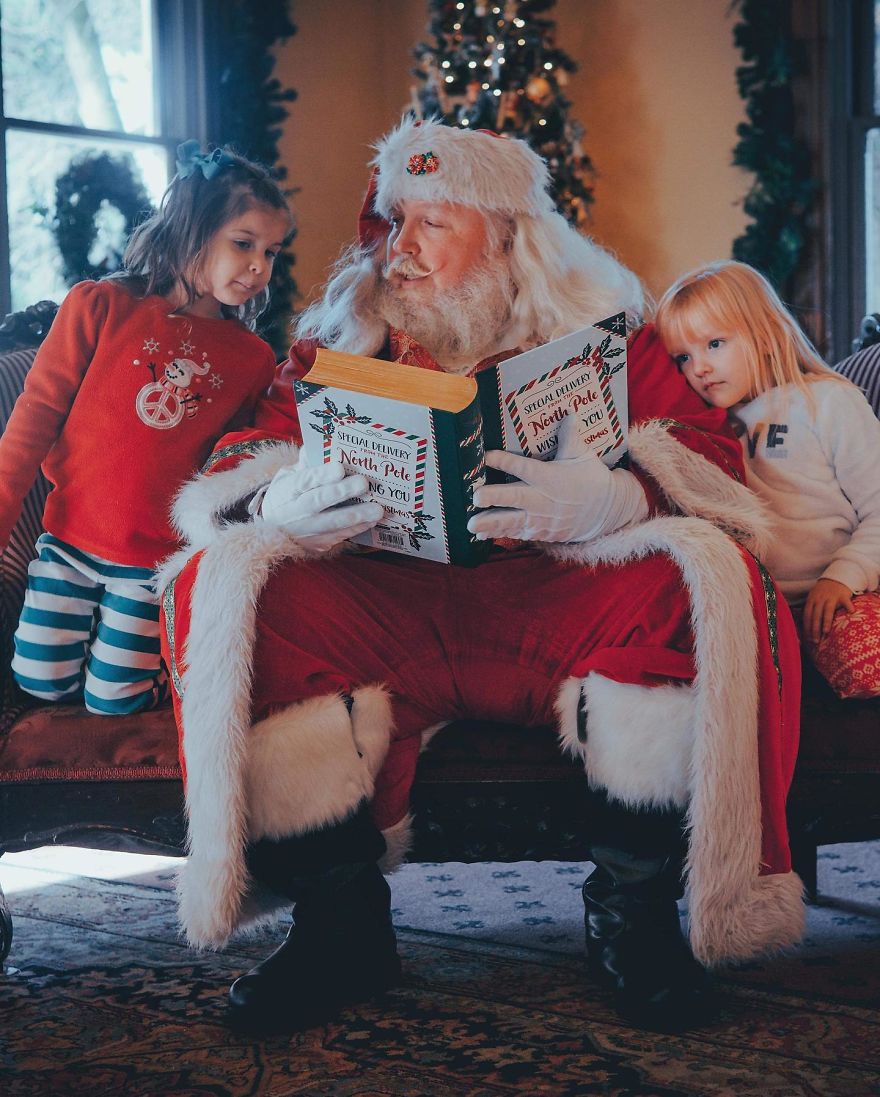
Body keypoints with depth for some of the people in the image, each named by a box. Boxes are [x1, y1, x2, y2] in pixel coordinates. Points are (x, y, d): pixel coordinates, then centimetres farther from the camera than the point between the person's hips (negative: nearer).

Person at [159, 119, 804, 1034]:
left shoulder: (600, 332, 11)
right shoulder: (339, 339, 17)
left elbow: (707, 455, 0)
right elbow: (239, 466, 11)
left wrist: (617, 498, -24)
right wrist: (276, 504, -16)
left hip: (552, 606, -1)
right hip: (380, 608, 2)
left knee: (693, 577, -29)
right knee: (228, 584, -25)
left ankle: (633, 911, -15)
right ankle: (340, 923, -18)